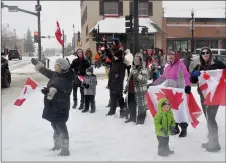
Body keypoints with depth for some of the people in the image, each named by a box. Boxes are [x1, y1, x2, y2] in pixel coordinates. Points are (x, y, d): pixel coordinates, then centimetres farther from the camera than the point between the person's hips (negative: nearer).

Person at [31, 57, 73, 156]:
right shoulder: (55, 75, 10)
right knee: (55, 125, 21)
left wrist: (49, 91, -45)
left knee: (61, 127, -9)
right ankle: (57, 144, 39)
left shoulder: (66, 79, -18)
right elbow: (46, 71, 26)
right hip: (53, 105, 10)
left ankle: (65, 149, -5)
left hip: (61, 106, -10)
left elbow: (60, 90, -31)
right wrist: (37, 64, 32)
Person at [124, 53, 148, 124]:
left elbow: (144, 80, -22)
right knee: (131, 104, 16)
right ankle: (132, 117, 32)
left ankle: (141, 119, 9)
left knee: (141, 105, -1)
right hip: (131, 91, 8)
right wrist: (126, 88, 21)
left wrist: (137, 75, -31)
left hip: (140, 91, -8)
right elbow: (129, 79, 21)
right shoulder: (133, 68, 15)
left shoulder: (143, 69, -9)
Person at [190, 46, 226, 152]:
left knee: (211, 117, -10)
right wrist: (195, 74, -16)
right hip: (203, 95, 6)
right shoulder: (198, 67, 8)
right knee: (208, 118, 12)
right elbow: (193, 80, 3)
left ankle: (215, 143, -1)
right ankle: (211, 141, 22)